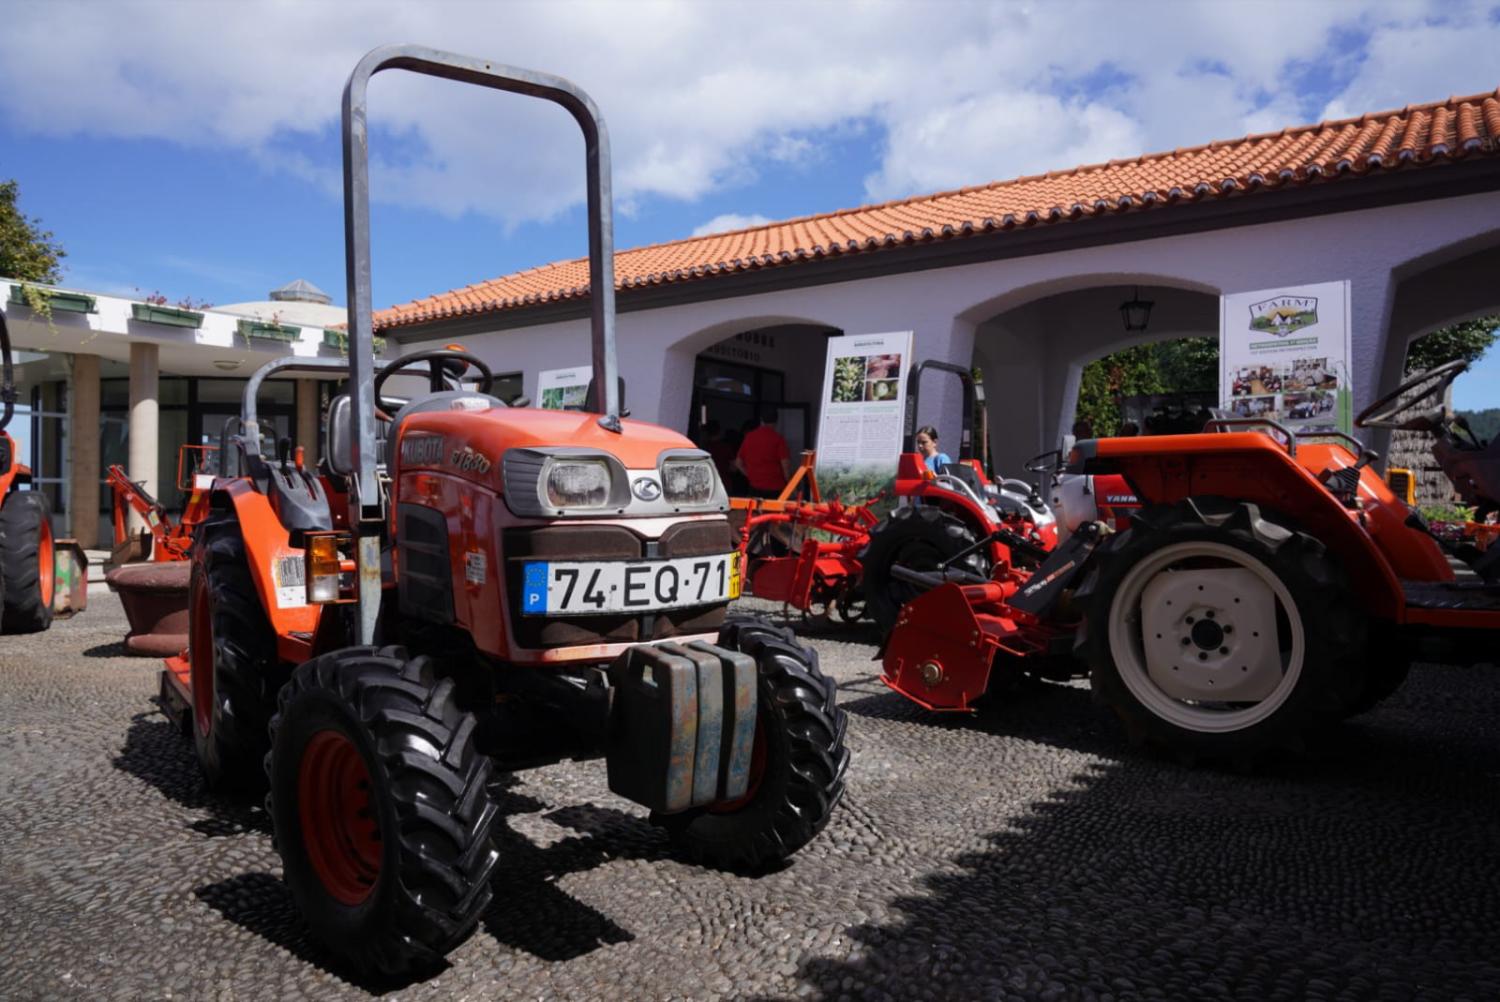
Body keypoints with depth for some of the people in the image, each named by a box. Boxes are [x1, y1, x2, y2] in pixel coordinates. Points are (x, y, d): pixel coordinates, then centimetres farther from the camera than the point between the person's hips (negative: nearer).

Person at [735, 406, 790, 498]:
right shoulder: (778, 438, -7)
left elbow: (738, 463, 10)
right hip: (775, 488, -4)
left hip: (755, 488, 4)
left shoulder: (749, 437, 6)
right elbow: (785, 464, -11)